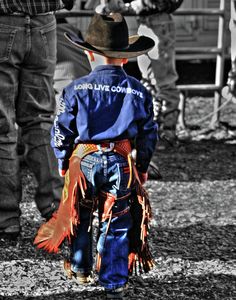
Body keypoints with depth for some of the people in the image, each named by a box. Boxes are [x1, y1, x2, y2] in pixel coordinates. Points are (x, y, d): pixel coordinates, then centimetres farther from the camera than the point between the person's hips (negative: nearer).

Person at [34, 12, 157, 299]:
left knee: (80, 217, 20)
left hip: (84, 160, 0)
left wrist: (63, 162, 13)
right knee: (117, 223, 7)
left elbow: (61, 131, -1)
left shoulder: (76, 89, -5)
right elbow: (148, 134, 6)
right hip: (123, 161, 0)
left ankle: (80, 269, 35)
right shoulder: (138, 92, -1)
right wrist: (141, 166, 17)